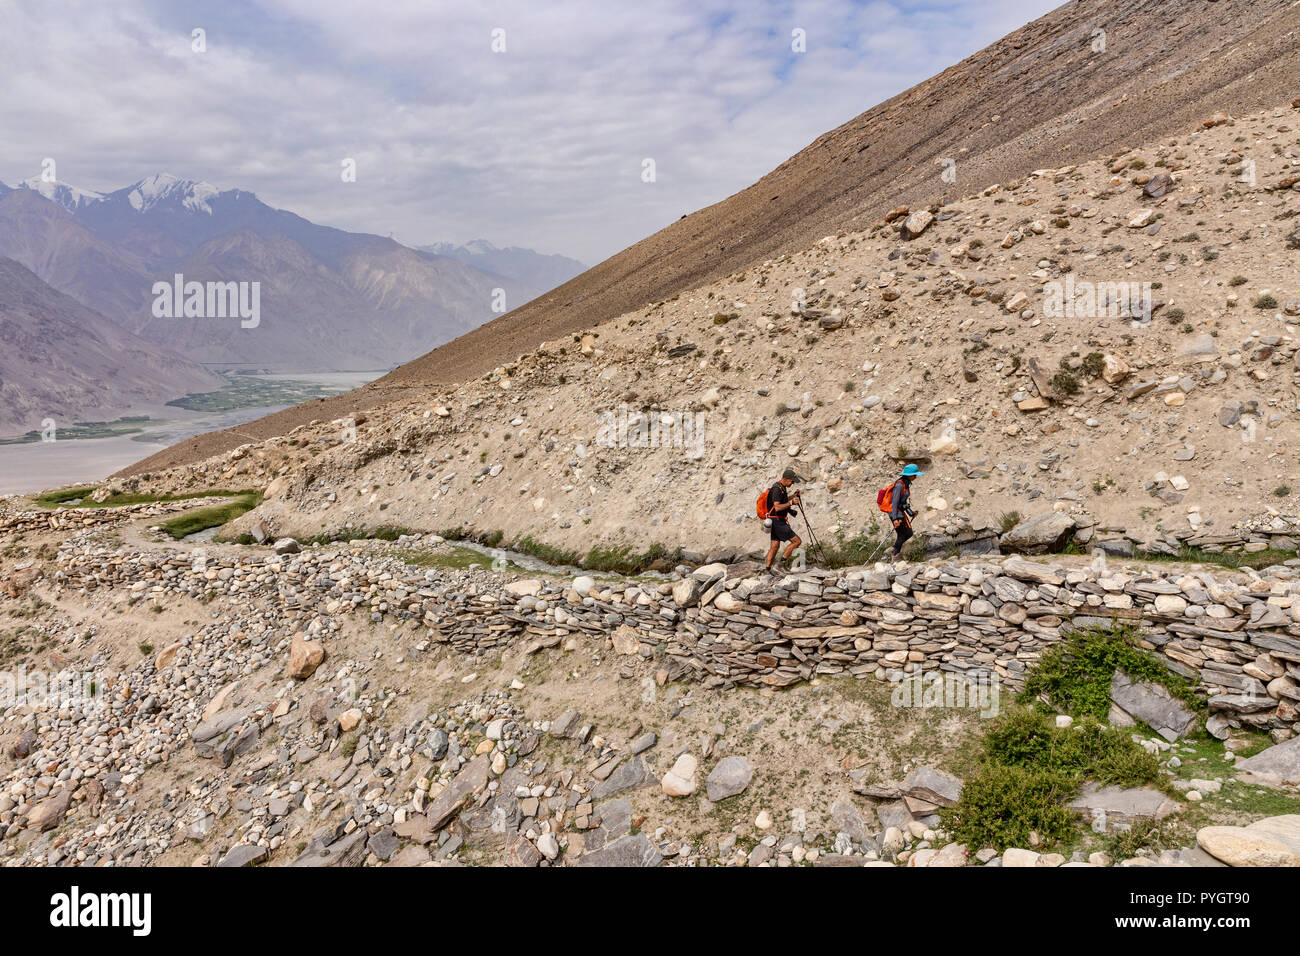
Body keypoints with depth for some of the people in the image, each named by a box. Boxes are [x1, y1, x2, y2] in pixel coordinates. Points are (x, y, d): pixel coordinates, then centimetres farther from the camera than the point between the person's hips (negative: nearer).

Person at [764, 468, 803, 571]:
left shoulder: (781, 488, 13)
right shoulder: (777, 489, -19)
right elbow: (777, 507, -28)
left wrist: (793, 496, 26)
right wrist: (791, 503, -29)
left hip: (774, 522, 10)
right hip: (778, 522, -10)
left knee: (774, 546, 11)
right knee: (797, 541, -7)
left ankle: (768, 569, 12)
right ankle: (782, 562, -4)